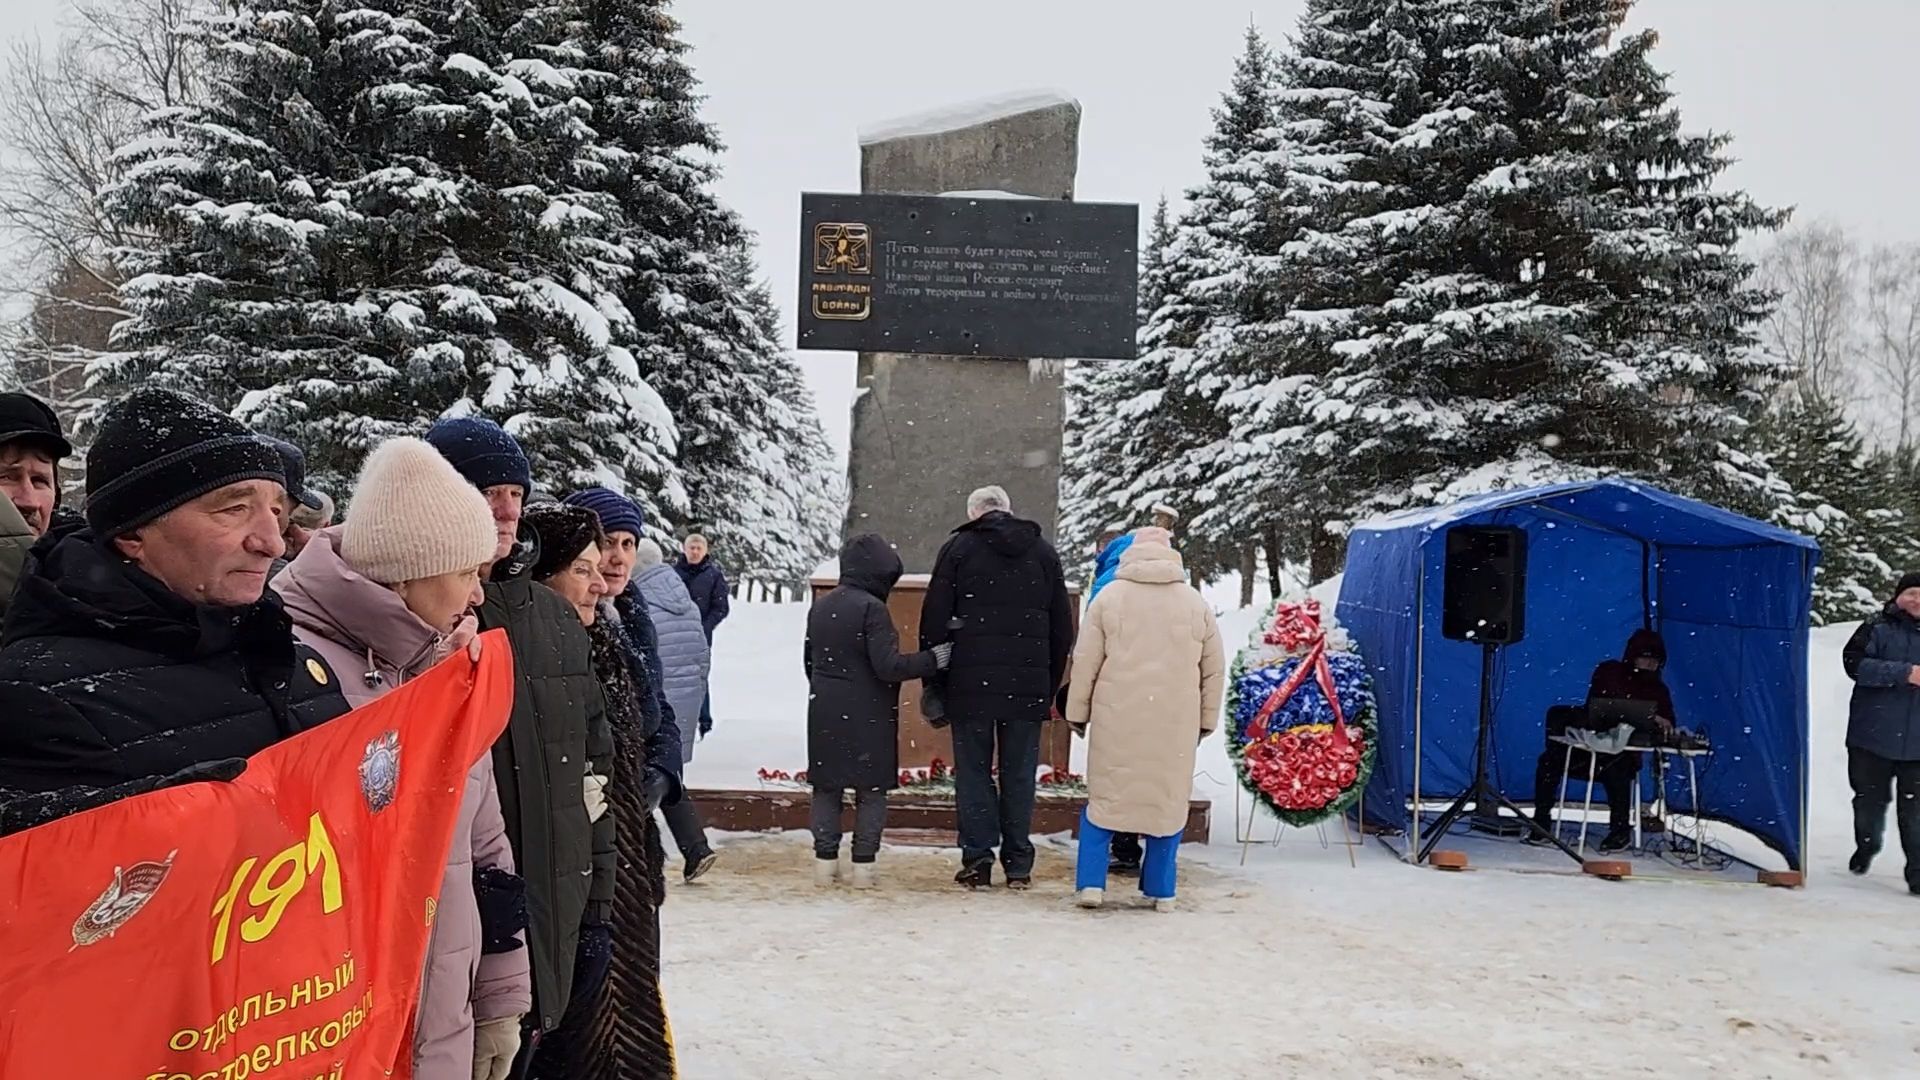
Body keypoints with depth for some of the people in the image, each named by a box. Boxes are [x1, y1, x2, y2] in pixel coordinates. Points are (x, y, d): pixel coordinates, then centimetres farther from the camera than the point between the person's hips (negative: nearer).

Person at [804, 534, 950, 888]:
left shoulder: (820, 607, 8)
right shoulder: (872, 608, -15)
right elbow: (888, 666, -19)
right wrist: (934, 659, -12)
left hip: (825, 714, 6)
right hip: (868, 716, -6)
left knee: (826, 786, 13)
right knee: (871, 789, 5)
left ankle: (825, 860, 13)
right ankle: (863, 865, 5)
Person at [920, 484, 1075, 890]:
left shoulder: (958, 548, 2)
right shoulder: (1044, 553, 11)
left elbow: (935, 619, -1)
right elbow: (1063, 628, 12)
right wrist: (1051, 685, 17)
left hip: (970, 685, -2)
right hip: (1028, 686, 2)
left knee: (973, 772, 5)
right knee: (1019, 774, 7)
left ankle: (977, 859, 3)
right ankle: (1018, 864, 11)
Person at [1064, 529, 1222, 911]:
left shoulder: (1110, 597, 1)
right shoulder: (1196, 604, 7)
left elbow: (1085, 662, 1)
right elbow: (1215, 669, 11)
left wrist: (1078, 712, 10)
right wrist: (1206, 719, 19)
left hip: (1117, 718, -1)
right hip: (1175, 722, 1)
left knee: (1104, 796, 9)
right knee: (1169, 799, 10)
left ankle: (1091, 882, 4)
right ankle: (1161, 891, 14)